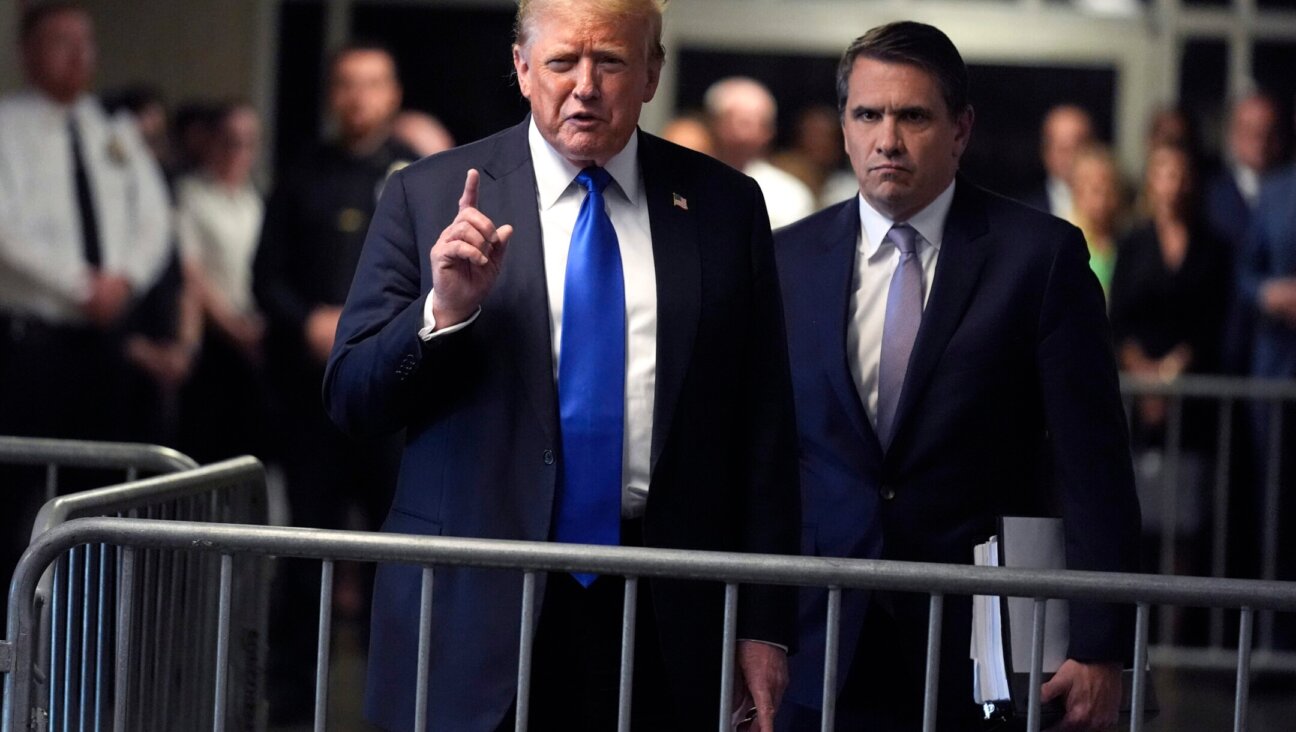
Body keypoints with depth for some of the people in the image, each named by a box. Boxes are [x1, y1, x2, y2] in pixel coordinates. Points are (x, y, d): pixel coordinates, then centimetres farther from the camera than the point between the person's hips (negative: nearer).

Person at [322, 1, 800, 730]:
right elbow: (351, 399, 0)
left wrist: (766, 622, 2)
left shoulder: (725, 205, 5)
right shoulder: (430, 197, 1)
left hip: (666, 617, 1)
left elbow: (764, 427, 6)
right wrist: (443, 310, -17)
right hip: (480, 607, -1)